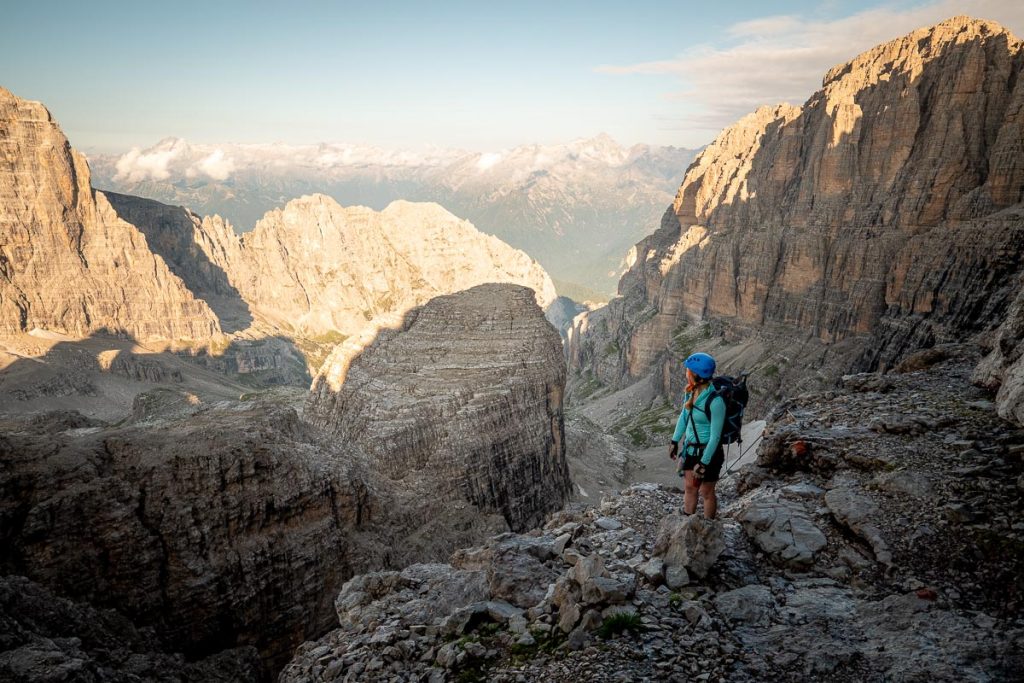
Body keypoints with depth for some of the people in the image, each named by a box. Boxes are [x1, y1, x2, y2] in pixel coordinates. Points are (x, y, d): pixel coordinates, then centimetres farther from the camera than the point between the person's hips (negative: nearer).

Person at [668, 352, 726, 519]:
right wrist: (675, 441, 15)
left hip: (708, 451, -6)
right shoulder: (691, 392, -6)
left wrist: (703, 463, -20)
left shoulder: (715, 401, -27)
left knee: (706, 492, 11)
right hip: (690, 449, 6)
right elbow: (683, 416, 11)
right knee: (689, 488, 17)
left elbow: (716, 436, -23)